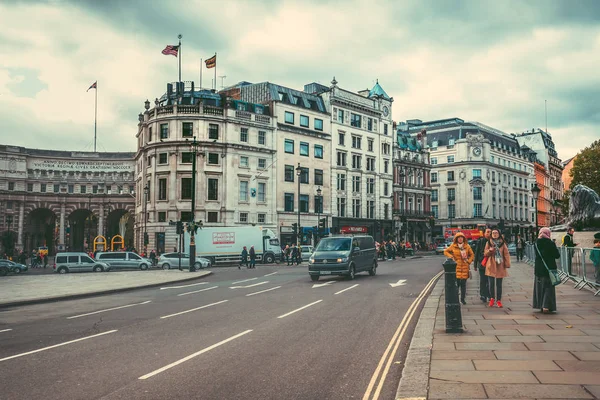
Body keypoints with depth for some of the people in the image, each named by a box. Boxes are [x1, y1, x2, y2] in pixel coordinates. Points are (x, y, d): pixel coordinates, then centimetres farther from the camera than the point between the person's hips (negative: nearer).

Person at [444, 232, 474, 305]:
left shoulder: (467, 246, 7)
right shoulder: (453, 246, 3)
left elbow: (472, 255, 16)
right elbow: (446, 252, 12)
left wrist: (469, 261, 2)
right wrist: (451, 256, -4)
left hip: (465, 267, 2)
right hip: (456, 266, -2)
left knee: (463, 284, 4)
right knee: (457, 282, -8)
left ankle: (463, 299, 14)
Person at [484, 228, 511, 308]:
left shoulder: (502, 243, 3)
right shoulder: (488, 243, 7)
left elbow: (506, 254, 1)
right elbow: (485, 254, 8)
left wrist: (507, 264, -8)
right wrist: (489, 250, -13)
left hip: (500, 266, -1)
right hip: (491, 266, 1)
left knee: (499, 284, 2)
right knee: (491, 283, 2)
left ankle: (498, 300, 11)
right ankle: (492, 298, 20)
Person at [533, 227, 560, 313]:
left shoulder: (536, 243, -3)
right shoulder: (551, 243, -14)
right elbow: (557, 255, -6)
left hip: (539, 269, 3)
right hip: (549, 268, -3)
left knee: (540, 287, 14)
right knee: (548, 287, 4)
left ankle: (540, 305, 19)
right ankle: (546, 306, -6)